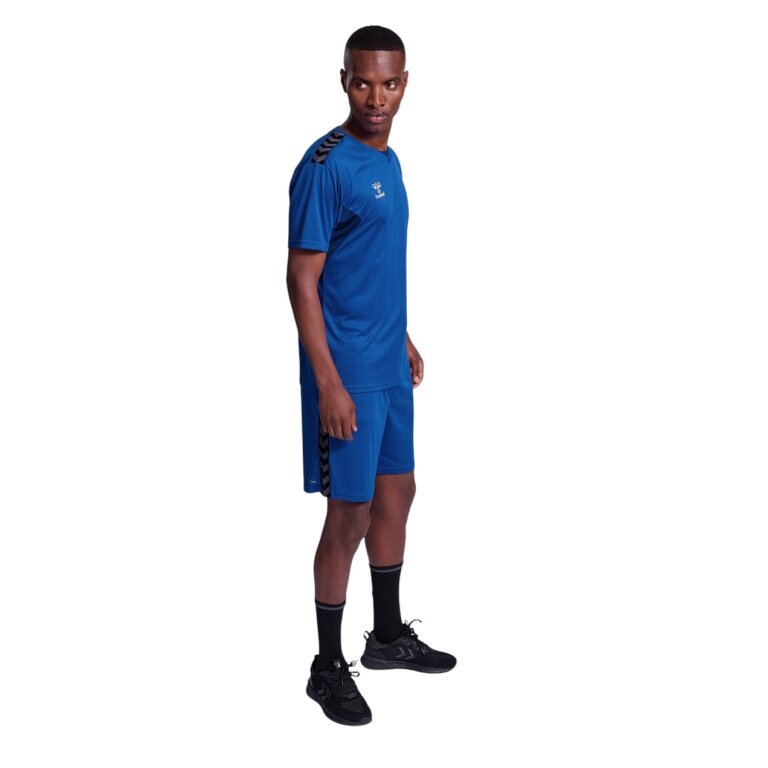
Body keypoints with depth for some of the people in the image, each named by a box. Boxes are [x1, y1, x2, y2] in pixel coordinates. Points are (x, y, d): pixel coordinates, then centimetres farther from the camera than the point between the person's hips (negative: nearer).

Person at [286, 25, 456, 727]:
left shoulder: (388, 161, 10)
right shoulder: (326, 167, -17)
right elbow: (302, 281, -19)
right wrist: (329, 384, -22)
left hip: (390, 367, 9)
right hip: (347, 372, -9)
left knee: (396, 493, 17)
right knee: (351, 512, -2)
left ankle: (389, 636, 33)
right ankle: (328, 668, 13)